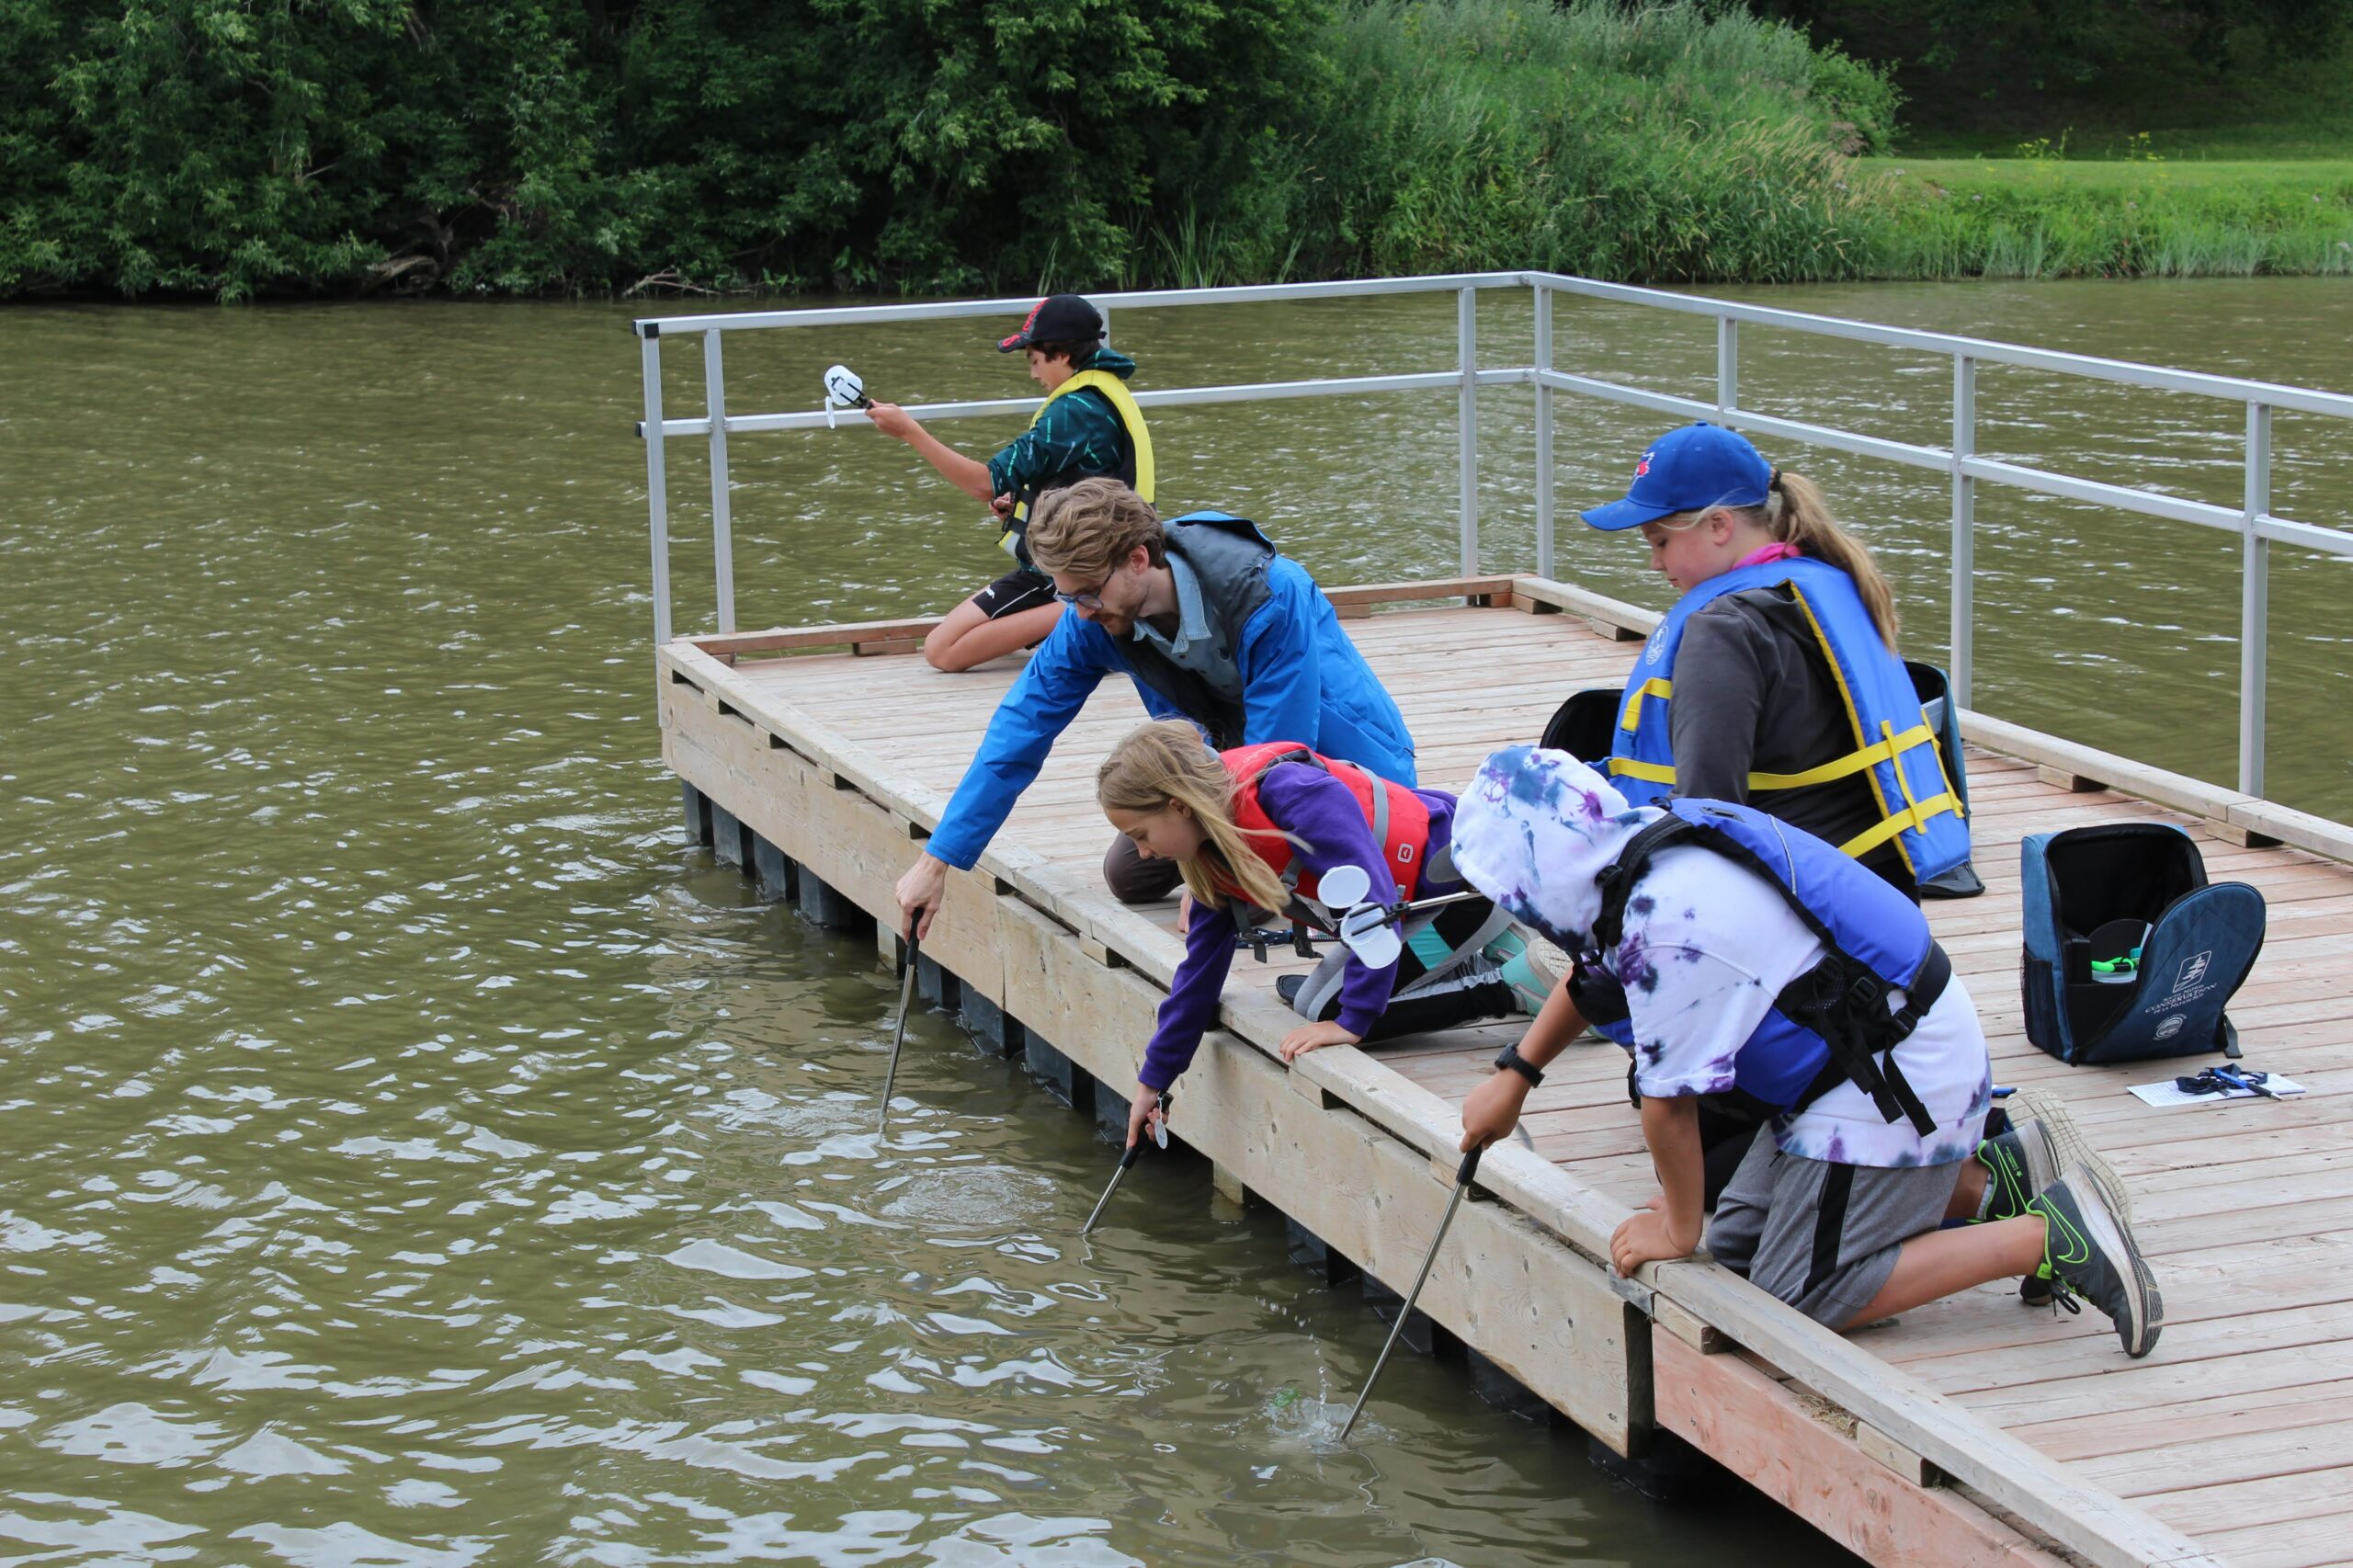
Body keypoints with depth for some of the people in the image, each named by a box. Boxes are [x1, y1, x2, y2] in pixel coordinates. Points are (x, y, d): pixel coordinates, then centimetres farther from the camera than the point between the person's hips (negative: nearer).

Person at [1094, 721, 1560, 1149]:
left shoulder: (1285, 791, -29)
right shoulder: (1212, 852, 0)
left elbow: (1374, 900, -32)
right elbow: (1201, 963, 9)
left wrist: (1353, 1019, -30)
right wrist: (1153, 1080, 12)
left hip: (1464, 882, -10)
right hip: (1417, 899, 10)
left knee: (1330, 1012, -13)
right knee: (1309, 1003, 9)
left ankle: (1509, 986, -10)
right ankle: (1482, 958, 11)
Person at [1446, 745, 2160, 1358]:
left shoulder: (1669, 922, -28)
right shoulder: (1646, 844, 3)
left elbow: (1670, 1098, -18)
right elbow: (1593, 978, 25)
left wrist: (1678, 1227, -3)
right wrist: (1514, 1076, 31)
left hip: (1895, 1084, -10)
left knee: (1802, 1300, -8)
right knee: (1739, 1242, 14)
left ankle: (2049, 1236, -7)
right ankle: (1991, 1181, 16)